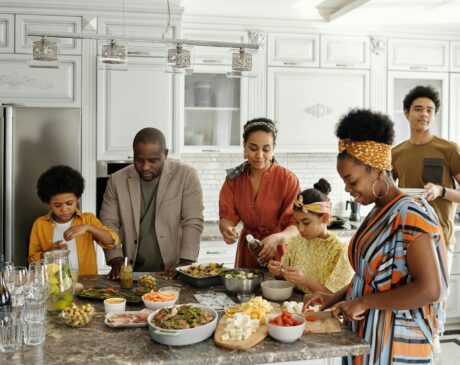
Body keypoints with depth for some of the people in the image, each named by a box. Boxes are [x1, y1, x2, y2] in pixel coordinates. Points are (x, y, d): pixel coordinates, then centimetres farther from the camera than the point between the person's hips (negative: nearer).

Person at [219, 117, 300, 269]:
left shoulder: (288, 179, -10)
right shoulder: (234, 178, 1)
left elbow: (297, 225, -14)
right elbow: (226, 216, -3)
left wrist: (277, 238, -34)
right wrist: (226, 228, -25)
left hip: (278, 256, -2)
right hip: (247, 254, 3)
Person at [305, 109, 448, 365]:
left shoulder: (411, 214, -18)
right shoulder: (378, 212, 7)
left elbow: (430, 289, -24)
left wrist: (364, 302, -19)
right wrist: (335, 298, 5)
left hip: (396, 344, -8)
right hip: (366, 336, 8)